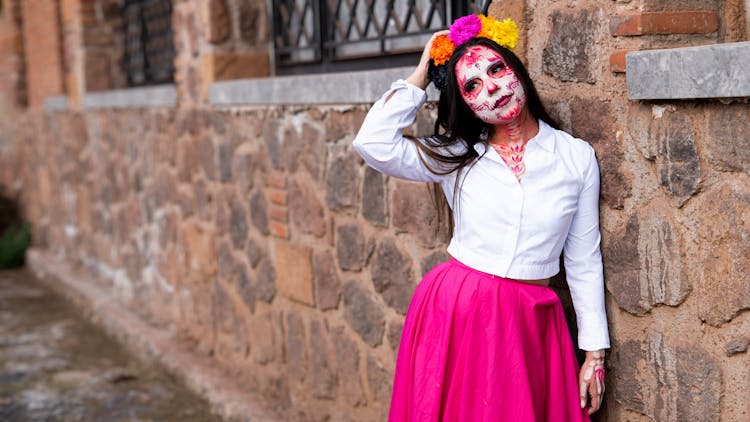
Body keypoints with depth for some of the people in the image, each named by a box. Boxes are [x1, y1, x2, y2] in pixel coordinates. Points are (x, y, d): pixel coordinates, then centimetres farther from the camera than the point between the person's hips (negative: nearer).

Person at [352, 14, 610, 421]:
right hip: (452, 312, 0)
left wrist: (594, 352, 5)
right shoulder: (454, 156, 0)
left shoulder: (577, 157, 1)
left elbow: (584, 260, 5)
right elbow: (372, 143, -15)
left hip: (529, 325, 0)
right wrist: (419, 77, -4)